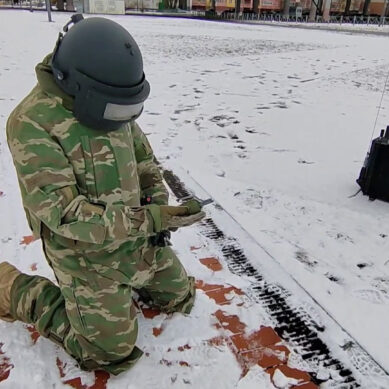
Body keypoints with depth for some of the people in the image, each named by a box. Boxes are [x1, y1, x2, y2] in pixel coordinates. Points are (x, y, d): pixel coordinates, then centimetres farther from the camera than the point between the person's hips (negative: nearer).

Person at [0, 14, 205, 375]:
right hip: (88, 253, -7)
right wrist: (149, 219, -35)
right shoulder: (33, 123, -25)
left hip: (138, 239, 7)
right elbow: (63, 213, -29)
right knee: (113, 354, 4)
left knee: (179, 298, 20)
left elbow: (144, 158, 10)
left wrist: (158, 206, -7)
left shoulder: (111, 104, -3)